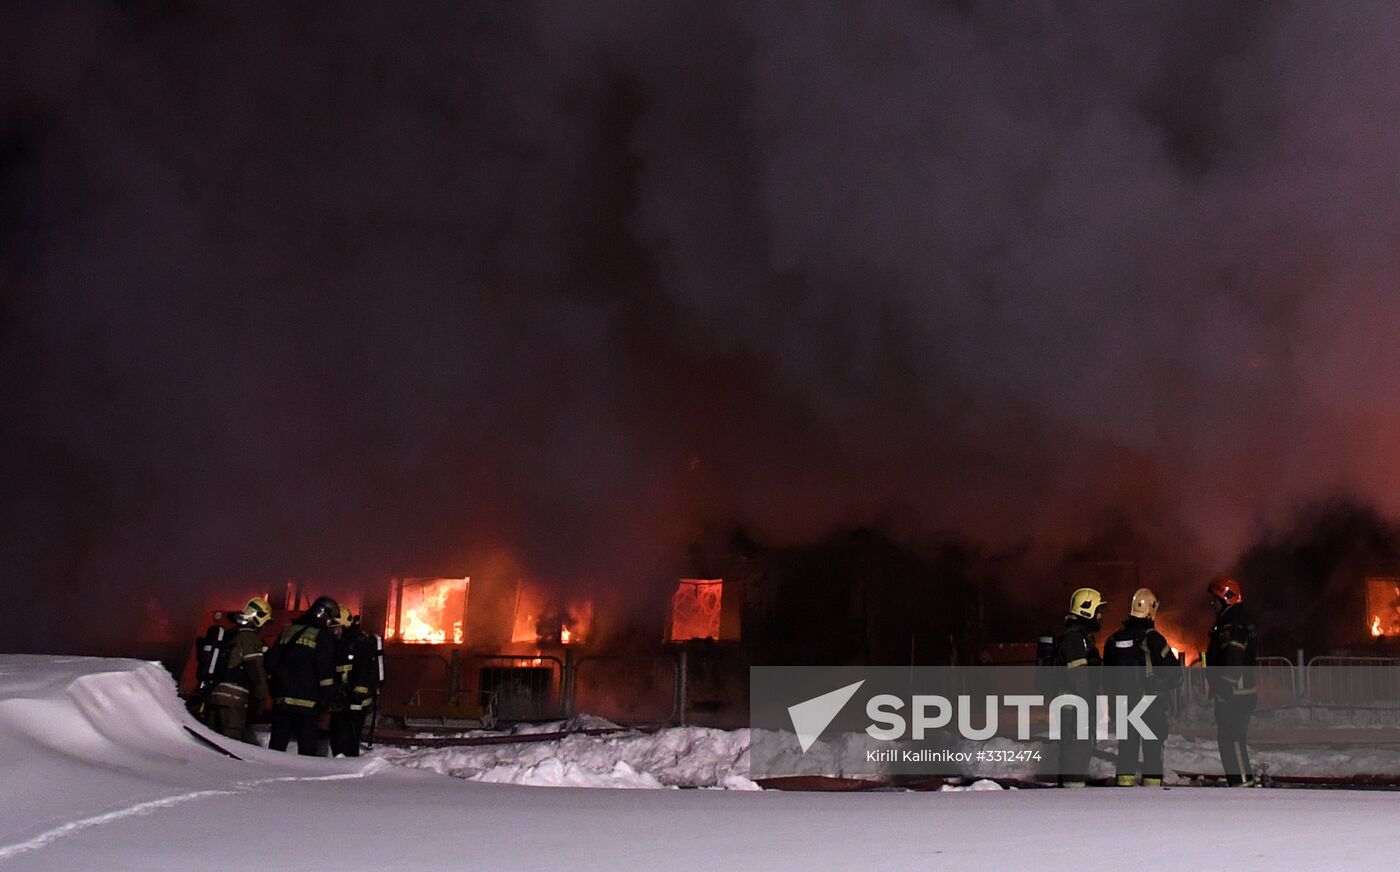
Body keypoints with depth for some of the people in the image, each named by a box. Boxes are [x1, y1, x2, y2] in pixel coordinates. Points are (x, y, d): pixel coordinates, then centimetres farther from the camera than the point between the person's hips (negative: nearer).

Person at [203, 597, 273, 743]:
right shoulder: (250, 637, -5)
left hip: (214, 695, 8)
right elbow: (256, 671, -11)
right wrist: (261, 700, -5)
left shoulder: (229, 636, 22)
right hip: (233, 700, -8)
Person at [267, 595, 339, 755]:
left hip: (281, 698, 5)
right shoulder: (323, 635, -5)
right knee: (307, 744, -2)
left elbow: (271, 662, 14)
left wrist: (273, 689, 19)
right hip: (307, 701, -5)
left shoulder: (288, 630, 13)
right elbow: (326, 670, -11)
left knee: (278, 742, 10)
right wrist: (328, 697, -4)